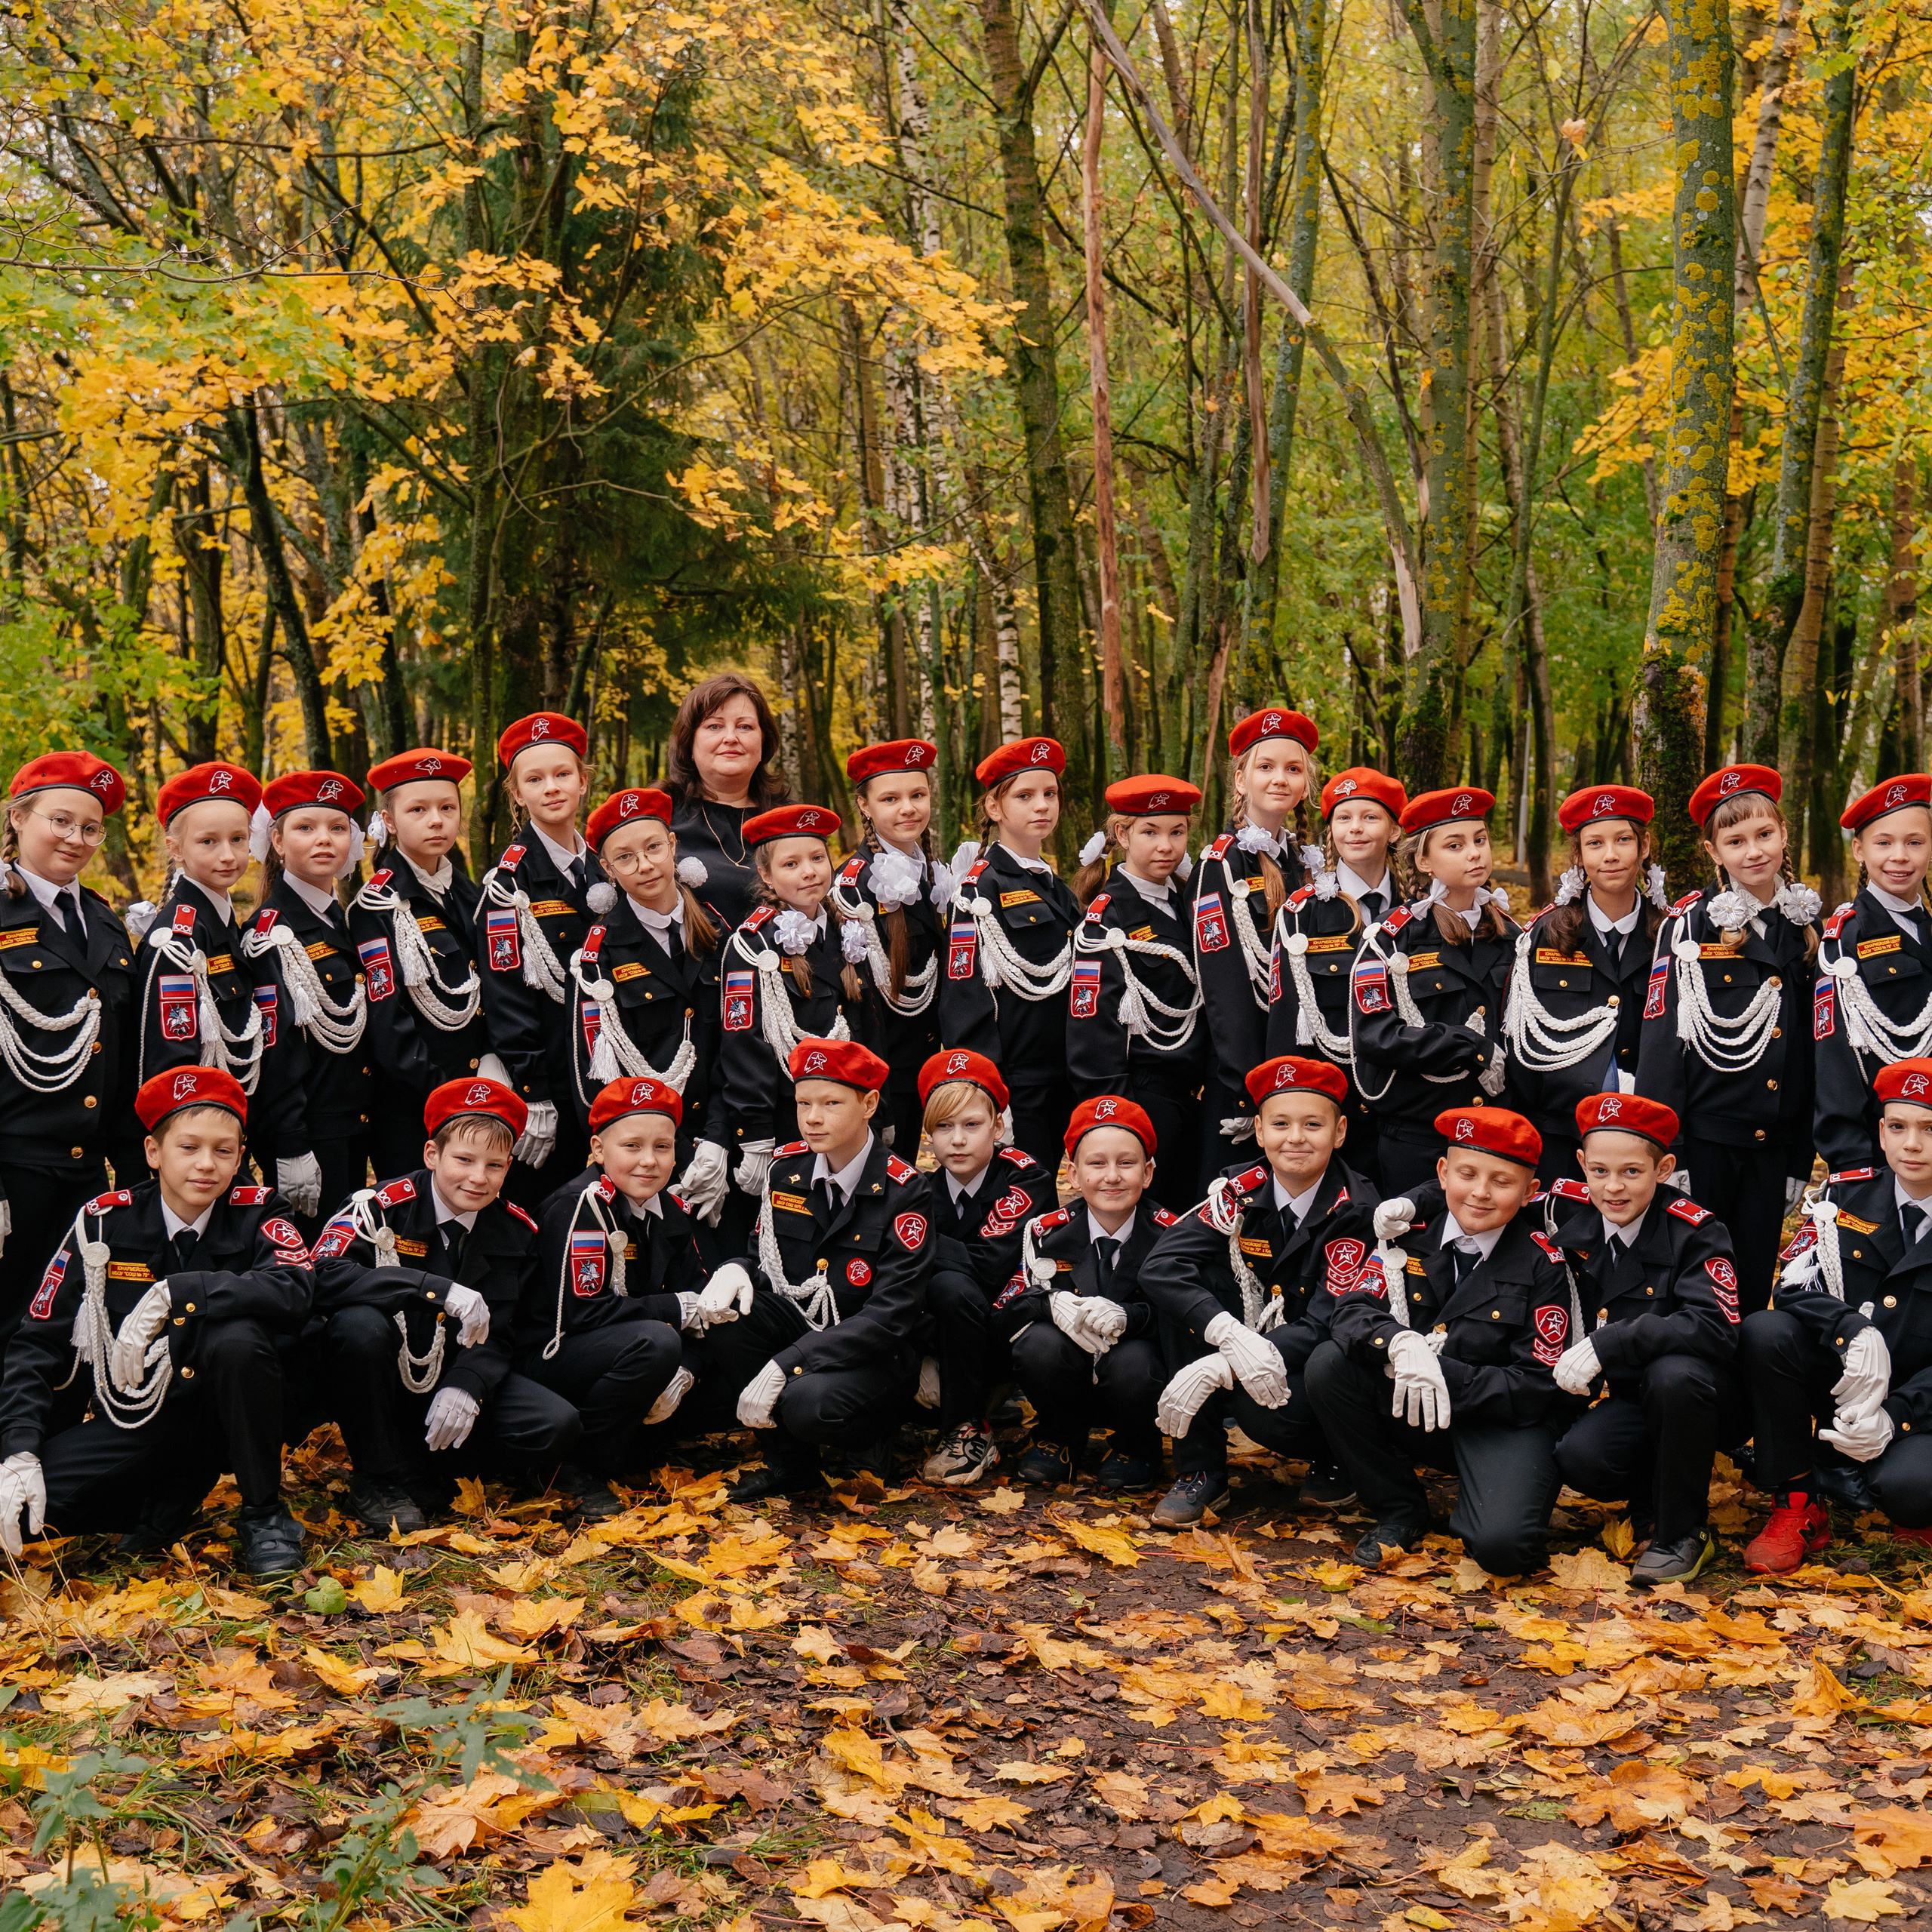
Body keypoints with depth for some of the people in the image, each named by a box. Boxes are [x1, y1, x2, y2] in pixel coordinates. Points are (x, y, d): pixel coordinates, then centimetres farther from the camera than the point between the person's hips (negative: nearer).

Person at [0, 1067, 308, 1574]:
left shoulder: (256, 1214, -6)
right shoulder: (104, 1223, -5)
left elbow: (292, 1291, -28)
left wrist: (172, 1294, -33)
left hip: (223, 1412, -1)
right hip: (133, 1415, 1)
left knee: (237, 1336, -33)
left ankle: (263, 1515, -13)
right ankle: (174, 1498, 3)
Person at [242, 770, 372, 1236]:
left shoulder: (339, 920, 14)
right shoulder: (275, 931, -11)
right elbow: (277, 1047, -16)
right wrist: (291, 1150, -19)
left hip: (350, 1128, 8)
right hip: (307, 1130, -8)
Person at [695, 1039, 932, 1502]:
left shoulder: (903, 1192, -16)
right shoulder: (788, 1167, 1)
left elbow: (890, 1316, -22)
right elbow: (768, 1256, 13)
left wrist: (785, 1365, -30)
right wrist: (738, 1270, -16)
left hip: (876, 1354, -6)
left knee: (810, 1403, -36)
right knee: (724, 1314, -22)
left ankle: (870, 1436, 2)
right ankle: (790, 1463, -7)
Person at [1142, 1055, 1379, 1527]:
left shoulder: (1356, 1210, -17)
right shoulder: (1241, 1191, -7)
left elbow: (1326, 1326, -24)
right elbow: (1159, 1267, -20)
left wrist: (1217, 1369, -36)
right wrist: (1231, 1336, -38)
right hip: (1251, 1348, 4)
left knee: (1263, 1412, -35)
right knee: (1191, 1282, -21)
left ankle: (1336, 1459, 3)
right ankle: (1200, 1472, -13)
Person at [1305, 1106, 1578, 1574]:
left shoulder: (1542, 1264, -11)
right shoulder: (1410, 1234, -1)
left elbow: (1536, 1385, -13)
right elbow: (1350, 1308, -10)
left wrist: (1441, 1372, -24)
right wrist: (1400, 1343, -32)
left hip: (1508, 1421, -4)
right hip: (1411, 1413, 4)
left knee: (1501, 1545, -31)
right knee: (1328, 1365, -21)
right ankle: (1399, 1511, -3)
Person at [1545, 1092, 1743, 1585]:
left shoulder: (1695, 1232, -18)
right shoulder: (1572, 1213, -3)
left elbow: (1714, 1328, -33)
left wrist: (1608, 1344, -37)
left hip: (1706, 1395, -3)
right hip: (1625, 1396, 3)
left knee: (1675, 1374, -38)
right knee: (1579, 1460, -28)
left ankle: (1684, 1531, -16)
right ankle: (1654, 1496, 7)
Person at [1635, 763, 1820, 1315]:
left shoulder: (1805, 928, 9)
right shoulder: (1691, 924, -5)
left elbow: (1812, 1050, 13)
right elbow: (1661, 1038, -7)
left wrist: (1802, 1159, 10)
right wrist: (1662, 1153, -12)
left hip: (1773, 1144, 4)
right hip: (1703, 1137, -4)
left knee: (1752, 1291, 9)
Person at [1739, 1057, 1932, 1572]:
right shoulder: (1846, 1195, 1)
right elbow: (1795, 1288, -8)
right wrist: (1854, 1332, -28)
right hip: (1842, 1388, 3)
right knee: (1764, 1332, -26)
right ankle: (1799, 1509, -12)